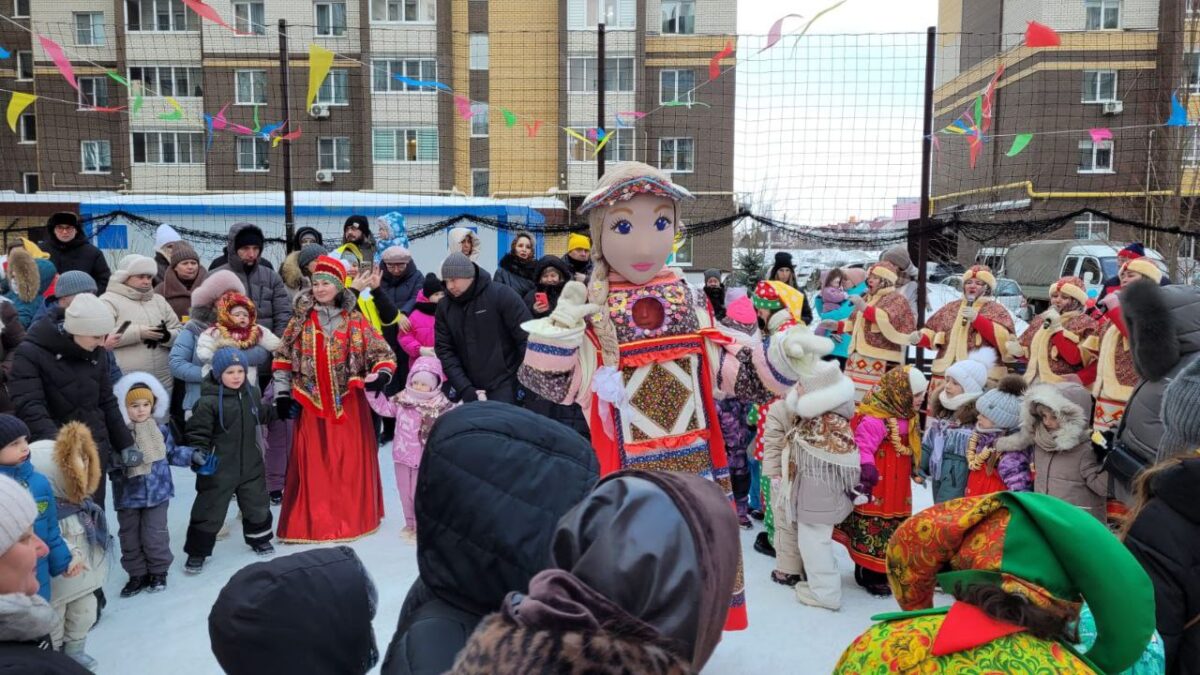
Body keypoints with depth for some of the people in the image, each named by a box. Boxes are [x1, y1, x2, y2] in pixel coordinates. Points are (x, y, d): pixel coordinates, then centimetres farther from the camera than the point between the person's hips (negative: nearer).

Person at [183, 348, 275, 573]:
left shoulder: (253, 393, 2)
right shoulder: (209, 401, -17)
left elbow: (262, 413, 22)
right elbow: (198, 431, -15)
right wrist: (198, 452, -29)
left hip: (251, 464, 5)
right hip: (218, 468, -5)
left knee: (257, 504, 19)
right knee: (209, 510, 3)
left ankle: (259, 539, 41)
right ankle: (197, 552, 19)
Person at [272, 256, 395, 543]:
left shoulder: (355, 321, 1)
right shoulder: (300, 321, 5)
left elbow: (383, 353, 2)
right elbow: (283, 358, 10)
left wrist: (382, 374, -18)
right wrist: (282, 394, 3)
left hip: (349, 403, -1)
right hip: (311, 403, 1)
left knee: (351, 460, 5)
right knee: (314, 463, 3)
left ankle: (353, 517, 19)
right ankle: (313, 521, 13)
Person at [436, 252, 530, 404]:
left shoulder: (501, 295, -10)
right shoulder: (445, 306, 4)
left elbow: (527, 339, -11)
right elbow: (444, 349, 3)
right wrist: (464, 388, -8)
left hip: (505, 385, -4)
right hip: (470, 387, 4)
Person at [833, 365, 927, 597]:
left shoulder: (907, 417, 8)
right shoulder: (875, 420, -24)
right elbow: (862, 450, -25)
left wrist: (915, 470, 24)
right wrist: (866, 476, -27)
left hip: (897, 490, 10)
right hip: (877, 491, -10)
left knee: (893, 531, 17)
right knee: (874, 529, 0)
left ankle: (884, 570, 30)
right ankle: (870, 575, 12)